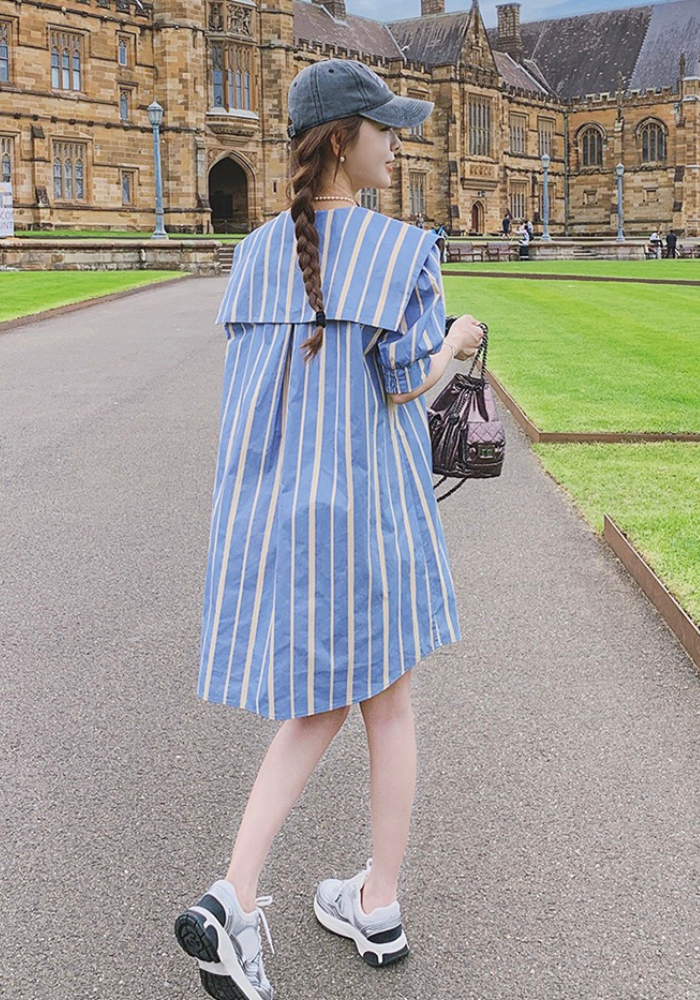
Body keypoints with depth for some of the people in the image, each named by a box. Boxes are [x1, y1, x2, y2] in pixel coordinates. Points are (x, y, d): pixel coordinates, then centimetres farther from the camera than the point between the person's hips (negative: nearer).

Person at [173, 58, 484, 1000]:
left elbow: (251, 383, 9)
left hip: (273, 504, 5)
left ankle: (233, 901, 3)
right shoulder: (400, 248, -10)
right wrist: (455, 342, 9)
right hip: (369, 504, -4)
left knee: (320, 705, 17)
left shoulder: (259, 254, 7)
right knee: (388, 702, 14)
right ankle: (379, 908, 28)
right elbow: (409, 386, -11)